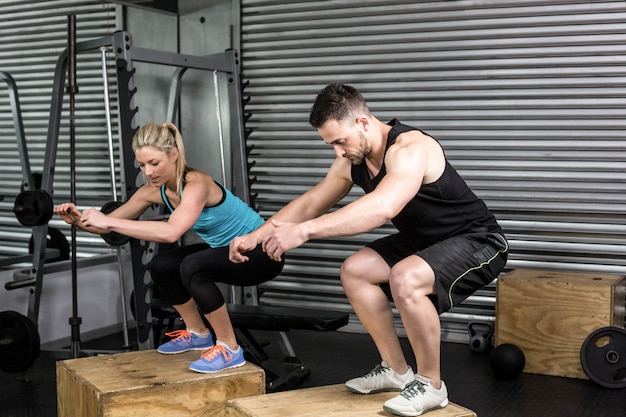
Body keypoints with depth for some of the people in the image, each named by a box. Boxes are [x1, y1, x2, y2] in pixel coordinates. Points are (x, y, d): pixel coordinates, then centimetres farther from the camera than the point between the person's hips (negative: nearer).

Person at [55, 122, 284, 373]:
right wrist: (79, 220, -19)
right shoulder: (154, 190, -6)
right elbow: (110, 224, 2)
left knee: (192, 267, -30)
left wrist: (108, 221, -42)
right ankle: (198, 335, 21)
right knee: (161, 266, 5)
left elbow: (171, 233, -47)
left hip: (263, 251, -8)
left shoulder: (196, 184, -30)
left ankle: (229, 349, -15)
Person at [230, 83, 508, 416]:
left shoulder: (409, 148, -31)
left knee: (405, 279, -33)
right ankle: (397, 370, 12)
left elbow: (382, 207, -49)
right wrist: (256, 235, -5)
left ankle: (430, 384, -11)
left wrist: (303, 231, -54)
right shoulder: (352, 161, -3)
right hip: (423, 240, 9)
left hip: (476, 241, -9)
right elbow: (310, 203, 6)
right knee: (354, 271, 2)